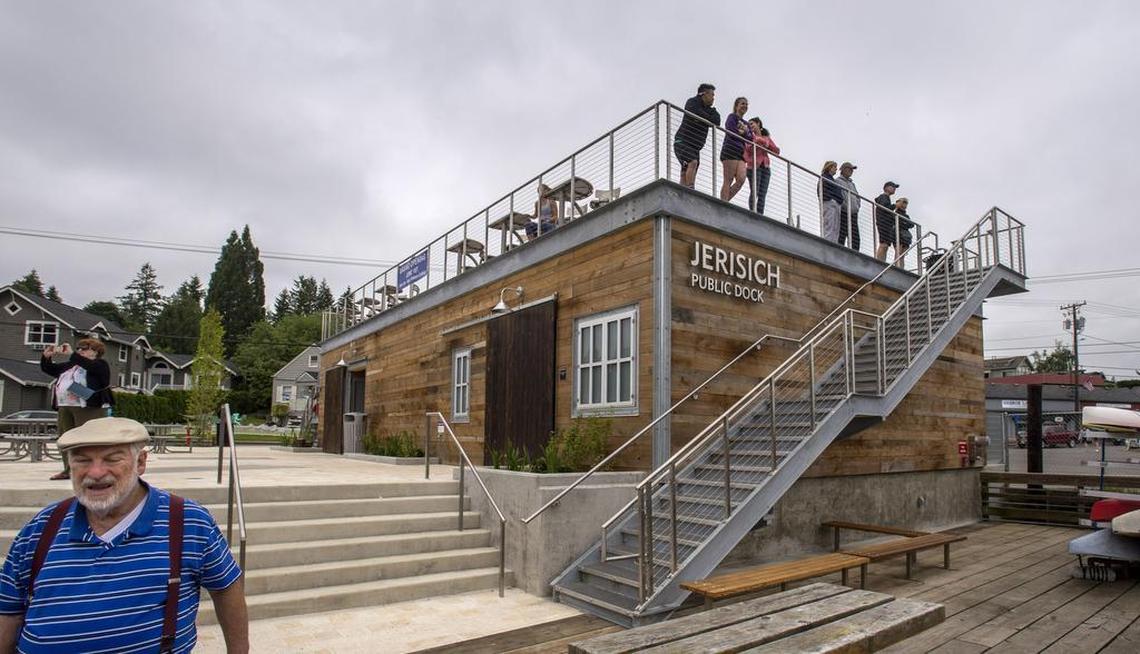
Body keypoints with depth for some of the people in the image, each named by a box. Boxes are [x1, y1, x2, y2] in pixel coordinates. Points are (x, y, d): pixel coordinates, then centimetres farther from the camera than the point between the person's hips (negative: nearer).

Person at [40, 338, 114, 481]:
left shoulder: (100, 365, 0)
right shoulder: (69, 366, 24)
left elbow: (88, 365, -21)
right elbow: (48, 369, 28)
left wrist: (70, 354, -23)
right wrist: (46, 357, 10)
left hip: (89, 407, -8)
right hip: (65, 407, 8)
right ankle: (69, 470, 16)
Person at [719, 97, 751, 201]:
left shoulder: (746, 123, 26)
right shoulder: (732, 117, 5)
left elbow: (751, 139, 18)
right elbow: (731, 132, -11)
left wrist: (745, 132, -1)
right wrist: (744, 134, 2)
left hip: (740, 153, 7)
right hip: (730, 151, -7)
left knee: (741, 179, -11)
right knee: (729, 180, -14)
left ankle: (724, 202, -6)